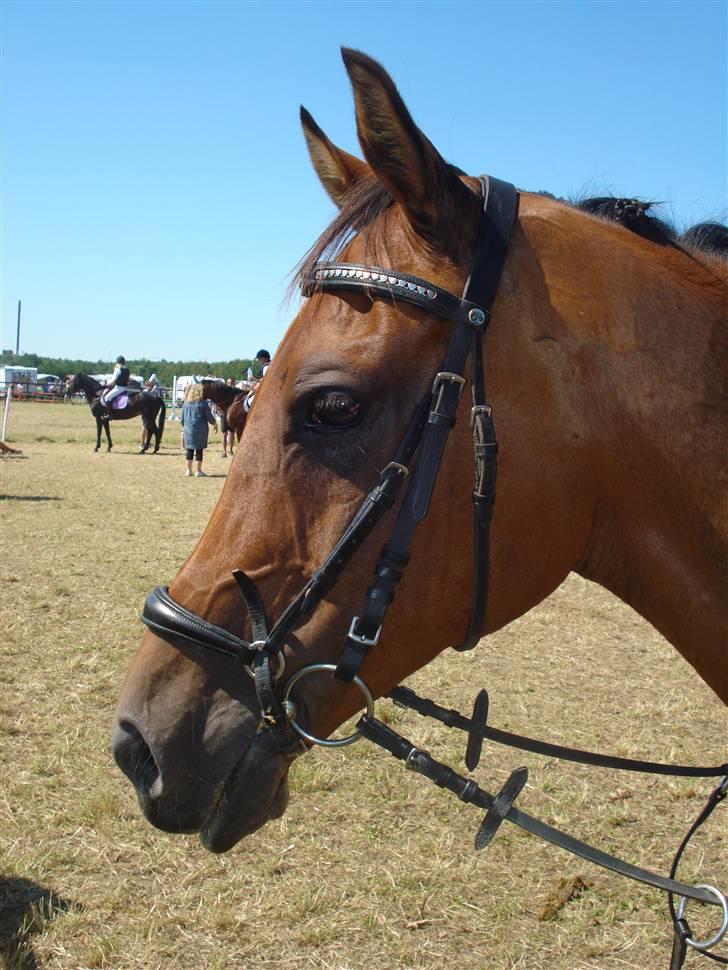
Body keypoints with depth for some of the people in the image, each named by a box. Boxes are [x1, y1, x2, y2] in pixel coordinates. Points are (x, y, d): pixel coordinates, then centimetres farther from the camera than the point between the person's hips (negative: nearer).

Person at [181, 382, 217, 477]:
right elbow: (209, 417, -5)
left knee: (190, 450, 10)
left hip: (188, 429, 4)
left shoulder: (186, 403, 3)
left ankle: (189, 470, 13)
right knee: (199, 449, 4)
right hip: (200, 430, -4)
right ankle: (198, 471, 7)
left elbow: (182, 418, 9)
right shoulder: (203, 403, -9)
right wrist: (214, 424, 13)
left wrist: (184, 427, 25)